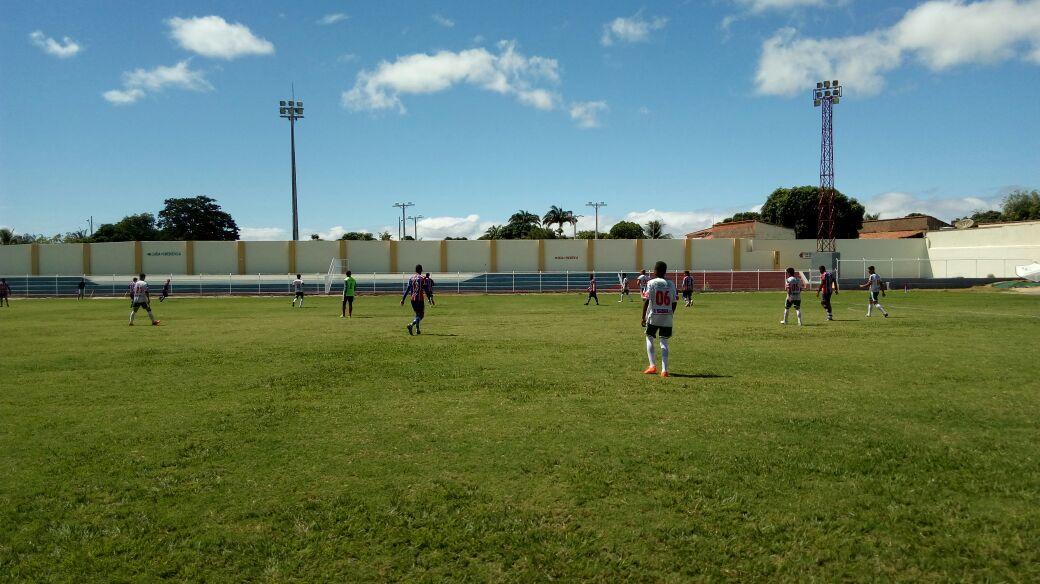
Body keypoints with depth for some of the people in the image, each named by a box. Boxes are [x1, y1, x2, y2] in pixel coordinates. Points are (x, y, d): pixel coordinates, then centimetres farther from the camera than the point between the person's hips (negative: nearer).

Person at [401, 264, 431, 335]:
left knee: (417, 314, 21)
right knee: (420, 315, -2)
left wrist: (403, 299, 9)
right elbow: (426, 290, -9)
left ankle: (417, 330, 19)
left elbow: (407, 290, 7)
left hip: (413, 299, 5)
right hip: (420, 299, -5)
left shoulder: (411, 278, 8)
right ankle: (411, 325, -26)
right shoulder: (423, 278, -6)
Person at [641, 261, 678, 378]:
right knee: (664, 342, 7)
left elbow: (646, 301, -10)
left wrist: (643, 317, -5)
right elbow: (674, 302, 4)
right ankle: (664, 370, 1)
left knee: (649, 339, 14)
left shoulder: (651, 283, -7)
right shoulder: (671, 284, 4)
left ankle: (652, 365, 7)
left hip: (653, 316, -3)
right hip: (667, 317, 3)